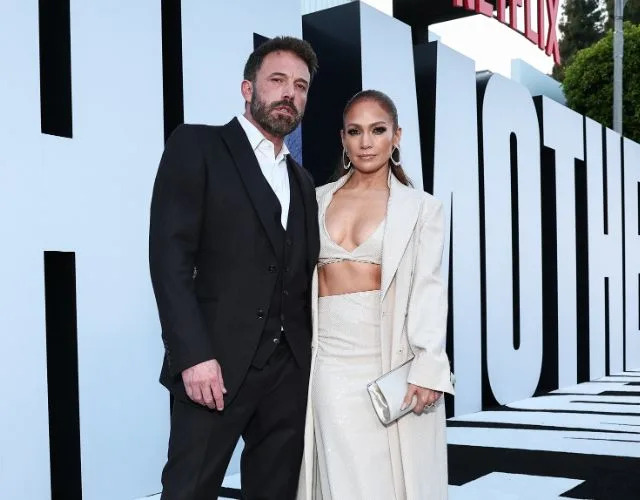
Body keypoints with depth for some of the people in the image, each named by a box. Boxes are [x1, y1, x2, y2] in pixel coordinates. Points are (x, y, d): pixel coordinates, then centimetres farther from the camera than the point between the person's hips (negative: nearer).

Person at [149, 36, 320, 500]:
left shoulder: (302, 181, 19)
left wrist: (311, 357, 7)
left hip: (290, 368, 6)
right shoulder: (197, 145, 0)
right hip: (217, 362, -5)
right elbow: (169, 255, -10)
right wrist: (193, 354, -18)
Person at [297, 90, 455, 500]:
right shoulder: (318, 200, 13)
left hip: (393, 357, -2)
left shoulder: (422, 207, 5)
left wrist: (428, 366, -16)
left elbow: (428, 287, -4)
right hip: (332, 358, 2)